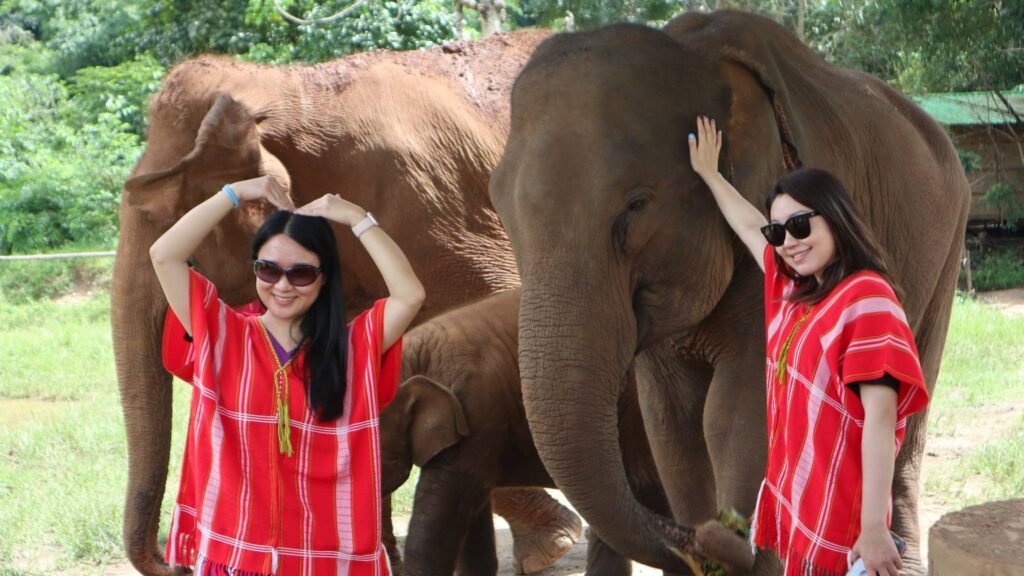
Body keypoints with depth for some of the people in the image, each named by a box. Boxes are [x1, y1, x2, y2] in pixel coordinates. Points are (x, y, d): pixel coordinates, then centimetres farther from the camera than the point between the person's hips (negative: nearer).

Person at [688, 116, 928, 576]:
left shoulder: (865, 297, -14)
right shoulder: (792, 291, 10)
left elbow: (880, 416, -21)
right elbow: (749, 226, 31)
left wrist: (873, 529, -26)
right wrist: (708, 174, 45)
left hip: (835, 520, -8)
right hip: (793, 503, 8)